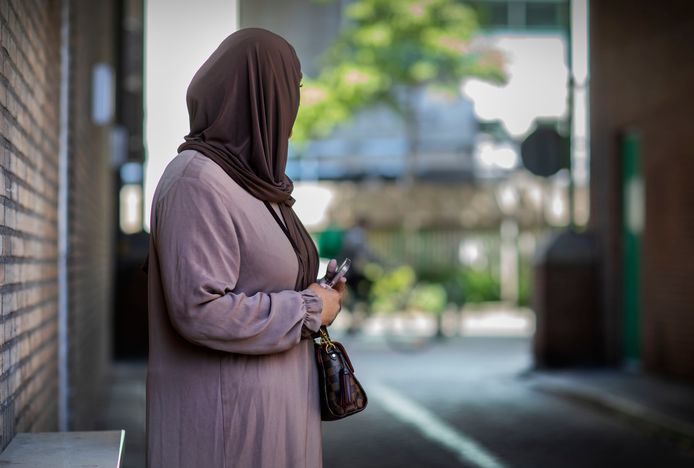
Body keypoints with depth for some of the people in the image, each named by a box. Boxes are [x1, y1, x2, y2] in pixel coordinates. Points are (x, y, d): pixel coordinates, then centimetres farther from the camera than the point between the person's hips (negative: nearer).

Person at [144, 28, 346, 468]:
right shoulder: (198, 179, -17)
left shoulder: (249, 178, 12)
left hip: (271, 406, 9)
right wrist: (308, 309, -14)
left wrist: (316, 293, 2)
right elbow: (201, 310, -24)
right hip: (225, 414, -9)